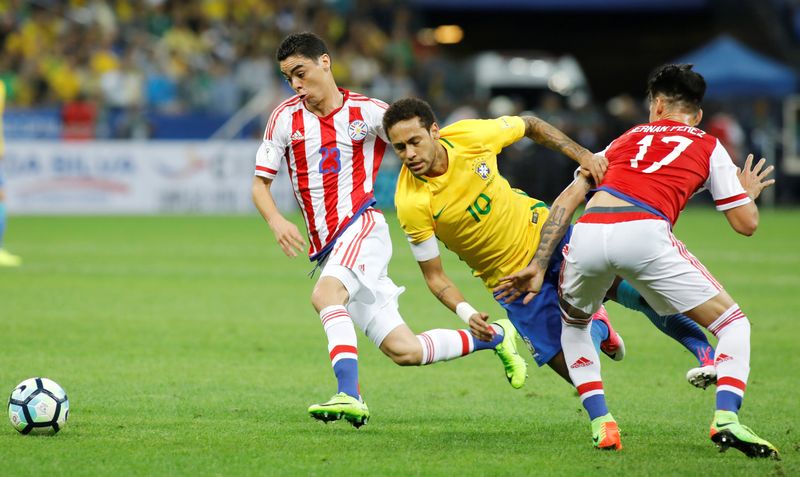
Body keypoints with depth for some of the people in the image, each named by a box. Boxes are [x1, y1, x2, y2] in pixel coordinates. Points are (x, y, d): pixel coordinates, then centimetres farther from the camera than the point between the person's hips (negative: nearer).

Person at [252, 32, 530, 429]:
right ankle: (494, 337, 18)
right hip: (327, 248, 3)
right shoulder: (285, 118, 6)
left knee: (325, 294, -35)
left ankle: (349, 396, -40)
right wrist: (276, 221, -12)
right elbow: (260, 184, 7)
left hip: (362, 227, -3)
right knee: (404, 351, -2)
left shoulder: (366, 112, -1)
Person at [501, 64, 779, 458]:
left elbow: (566, 203, 23)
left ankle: (600, 423, 19)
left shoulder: (627, 138, 32)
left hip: (586, 233, 3)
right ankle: (726, 418, -10)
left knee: (574, 323, 34)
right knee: (733, 324, 13)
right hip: (644, 233, -3)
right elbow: (746, 223, 21)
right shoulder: (708, 147, 24)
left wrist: (538, 266, 24)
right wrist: (748, 192, 44)